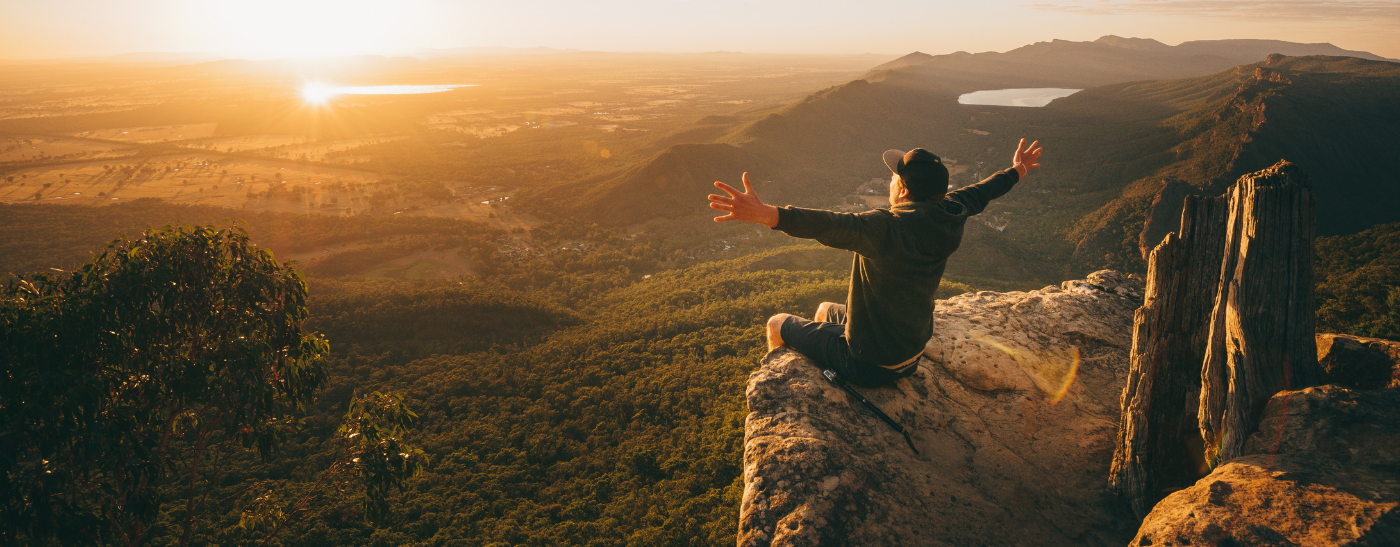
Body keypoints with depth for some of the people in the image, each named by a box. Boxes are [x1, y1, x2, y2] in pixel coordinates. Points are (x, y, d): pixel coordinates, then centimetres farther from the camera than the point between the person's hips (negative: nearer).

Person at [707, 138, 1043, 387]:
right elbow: (980, 193, 10)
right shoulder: (950, 217, -10)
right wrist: (1017, 171, 31)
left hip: (867, 367, -8)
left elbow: (832, 226, -50)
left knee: (777, 324, 14)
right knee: (825, 310, 33)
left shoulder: (888, 229, -34)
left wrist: (766, 214, -62)